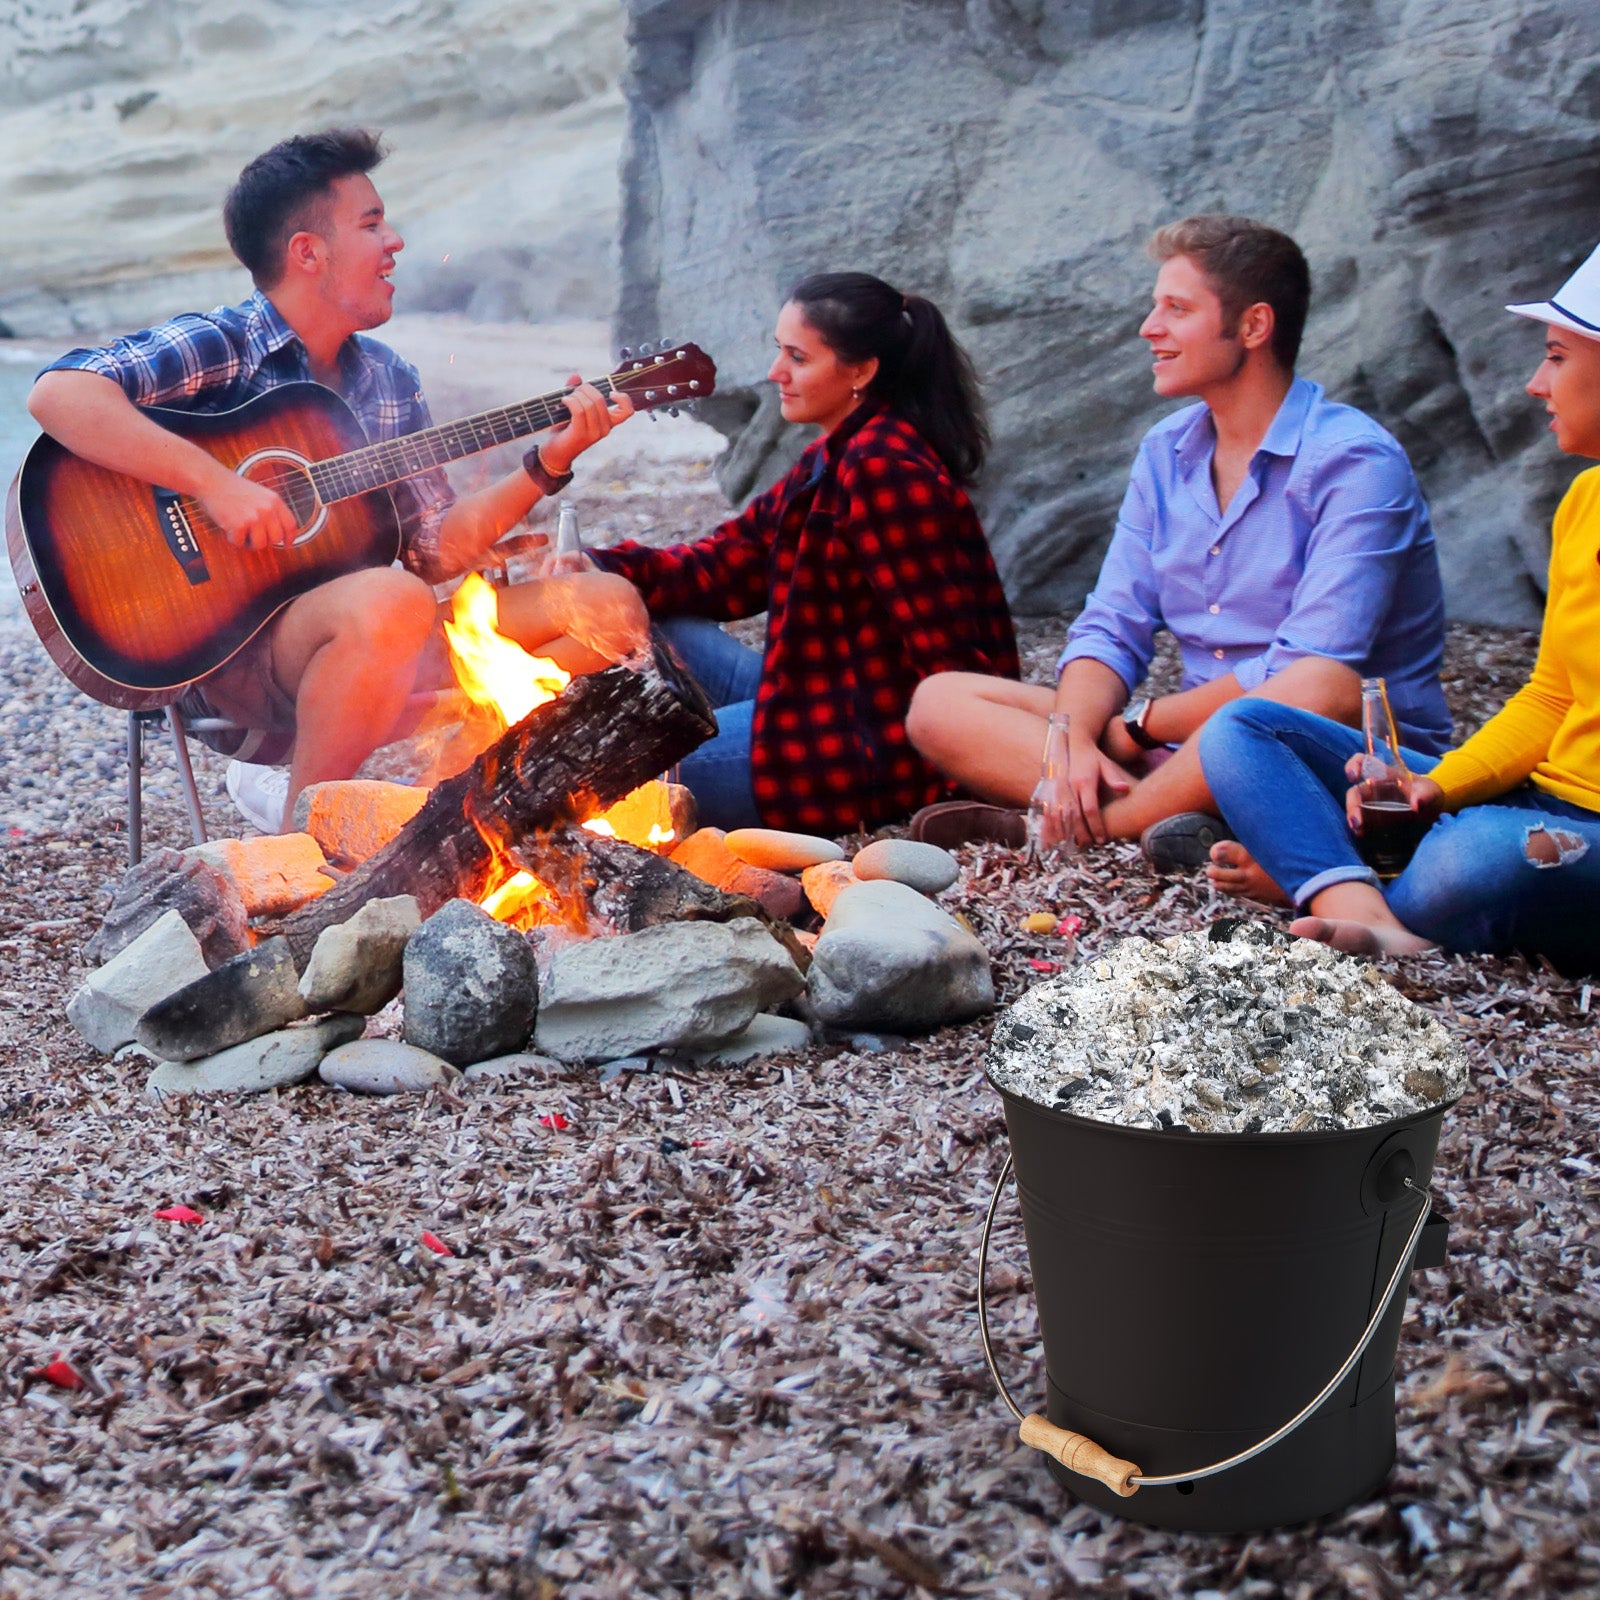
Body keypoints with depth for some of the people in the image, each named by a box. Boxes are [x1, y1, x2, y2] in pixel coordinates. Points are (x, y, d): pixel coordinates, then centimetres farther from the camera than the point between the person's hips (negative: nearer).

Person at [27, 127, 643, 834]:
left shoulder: (388, 380, 14)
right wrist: (216, 483, -29)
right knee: (392, 603, -39)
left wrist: (546, 464, 3)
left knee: (610, 607, 1)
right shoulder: (220, 349, -8)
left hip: (369, 640, 8)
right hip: (225, 645, -8)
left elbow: (436, 552, 13)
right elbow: (57, 394, -25)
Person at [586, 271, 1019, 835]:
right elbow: (733, 563, 11)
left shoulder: (883, 469, -21)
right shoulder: (837, 457, 12)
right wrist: (606, 570, -3)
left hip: (878, 745, -10)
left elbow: (949, 650, -23)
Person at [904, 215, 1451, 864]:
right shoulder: (1165, 453, 10)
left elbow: (1310, 675, -23)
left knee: (1322, 690, -42)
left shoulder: (1353, 462, -13)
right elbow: (1111, 629, 7)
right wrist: (1075, 739, -15)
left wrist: (1140, 723, -13)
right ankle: (1166, 817, -28)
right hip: (1200, 744, 7)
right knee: (940, 701, -5)